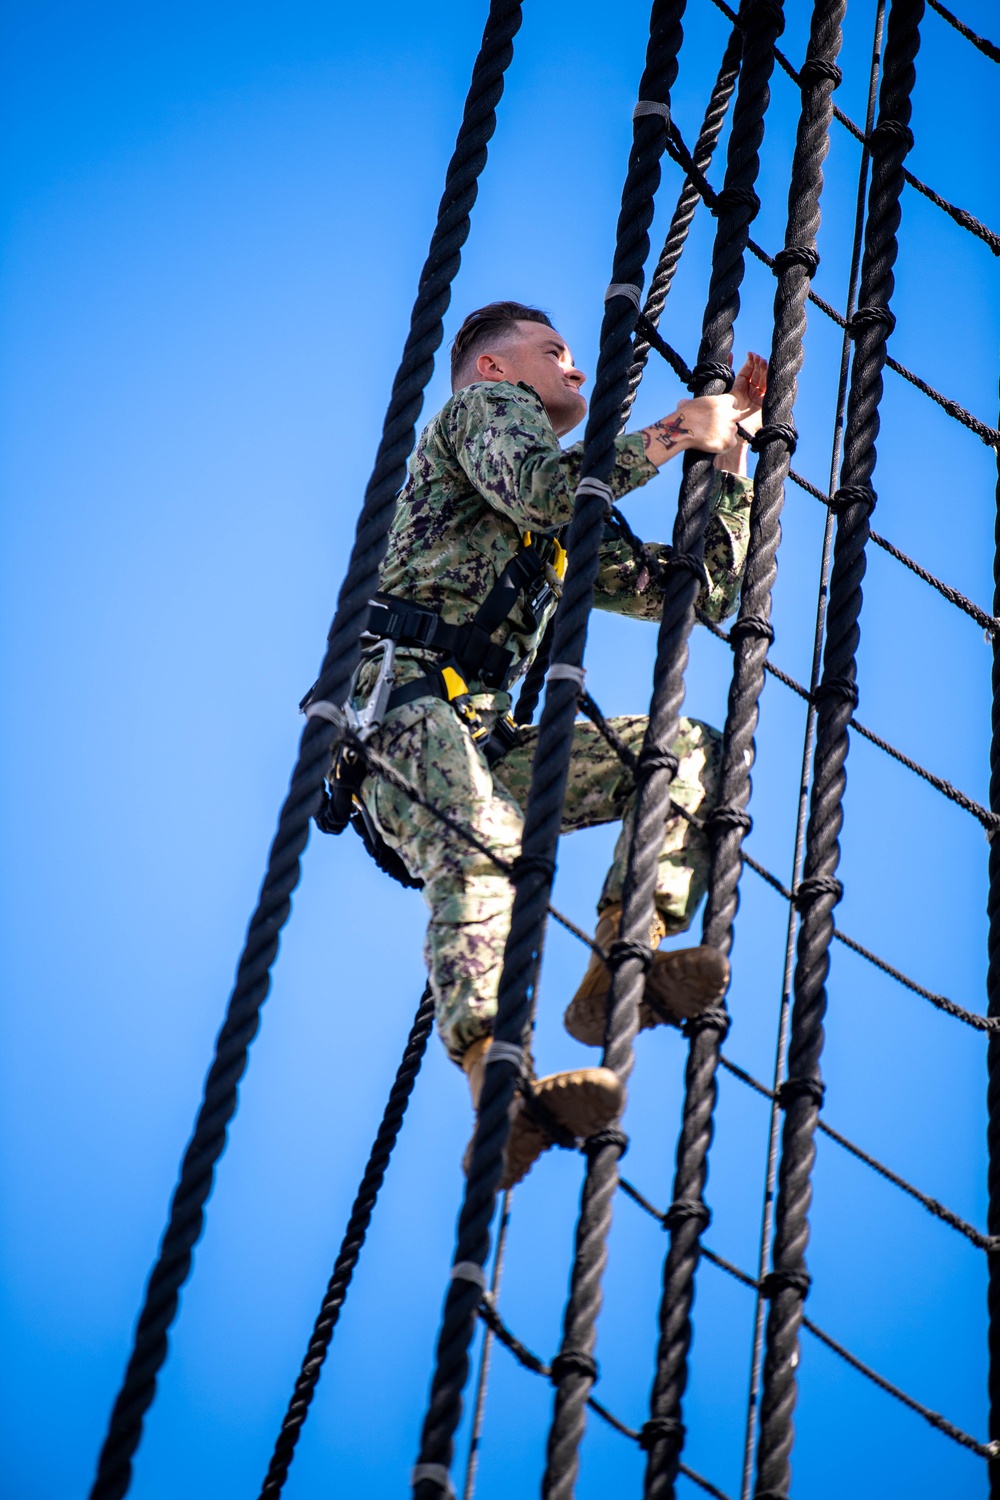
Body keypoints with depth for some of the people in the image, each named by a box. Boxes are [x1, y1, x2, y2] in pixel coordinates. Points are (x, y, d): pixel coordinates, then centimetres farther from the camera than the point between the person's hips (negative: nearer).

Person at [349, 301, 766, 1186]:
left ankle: (618, 970, -26)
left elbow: (703, 594, 34)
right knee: (478, 849, -35)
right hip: (405, 698, -8)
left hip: (485, 737, 8)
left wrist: (729, 452, 31)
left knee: (691, 751, -6)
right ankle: (504, 1094, -56)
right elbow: (537, 486, -10)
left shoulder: (567, 535, 36)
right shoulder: (487, 407, 15)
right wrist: (668, 438, 1)